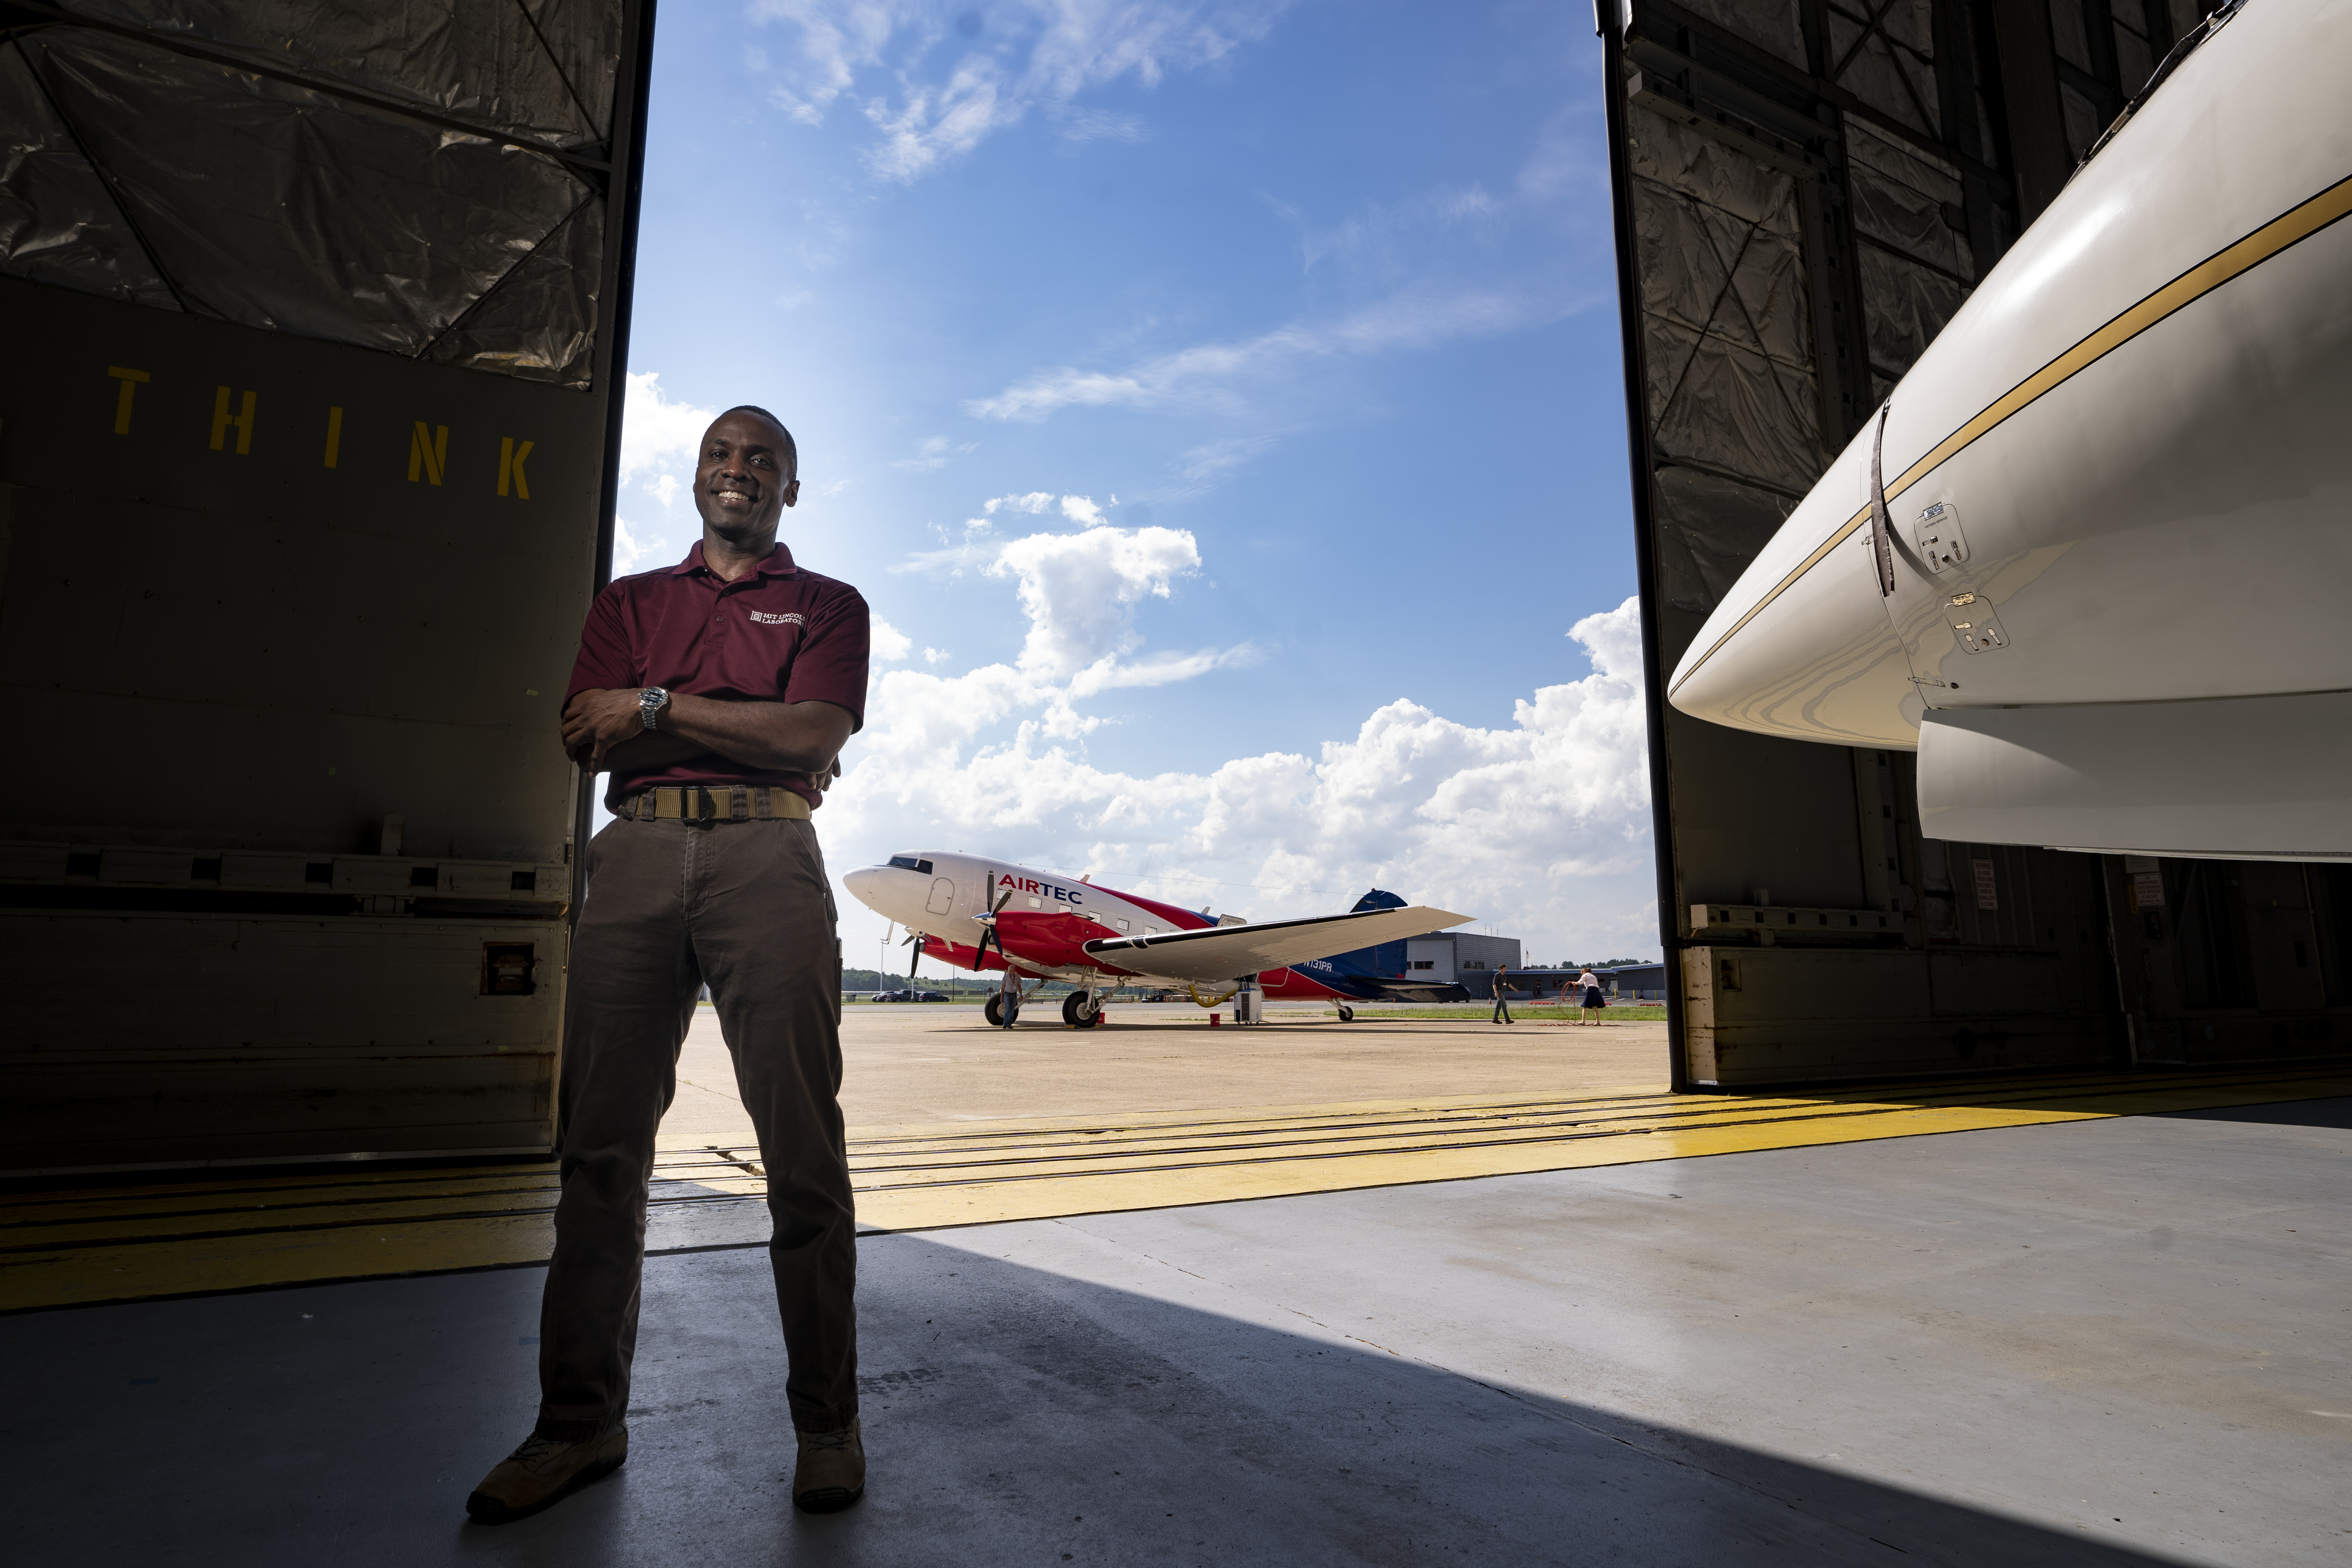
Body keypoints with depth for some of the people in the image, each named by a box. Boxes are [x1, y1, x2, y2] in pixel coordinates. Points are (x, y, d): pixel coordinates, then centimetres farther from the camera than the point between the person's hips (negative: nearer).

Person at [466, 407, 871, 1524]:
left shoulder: (828, 605, 16)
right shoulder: (628, 602, 24)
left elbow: (813, 736, -2)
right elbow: (588, 740, 8)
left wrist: (654, 706, -2)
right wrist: (760, 737, -1)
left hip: (767, 857, -3)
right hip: (638, 854, 3)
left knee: (801, 1146, -5)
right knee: (601, 1141, 2)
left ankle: (827, 1423, 6)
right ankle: (580, 1423, 14)